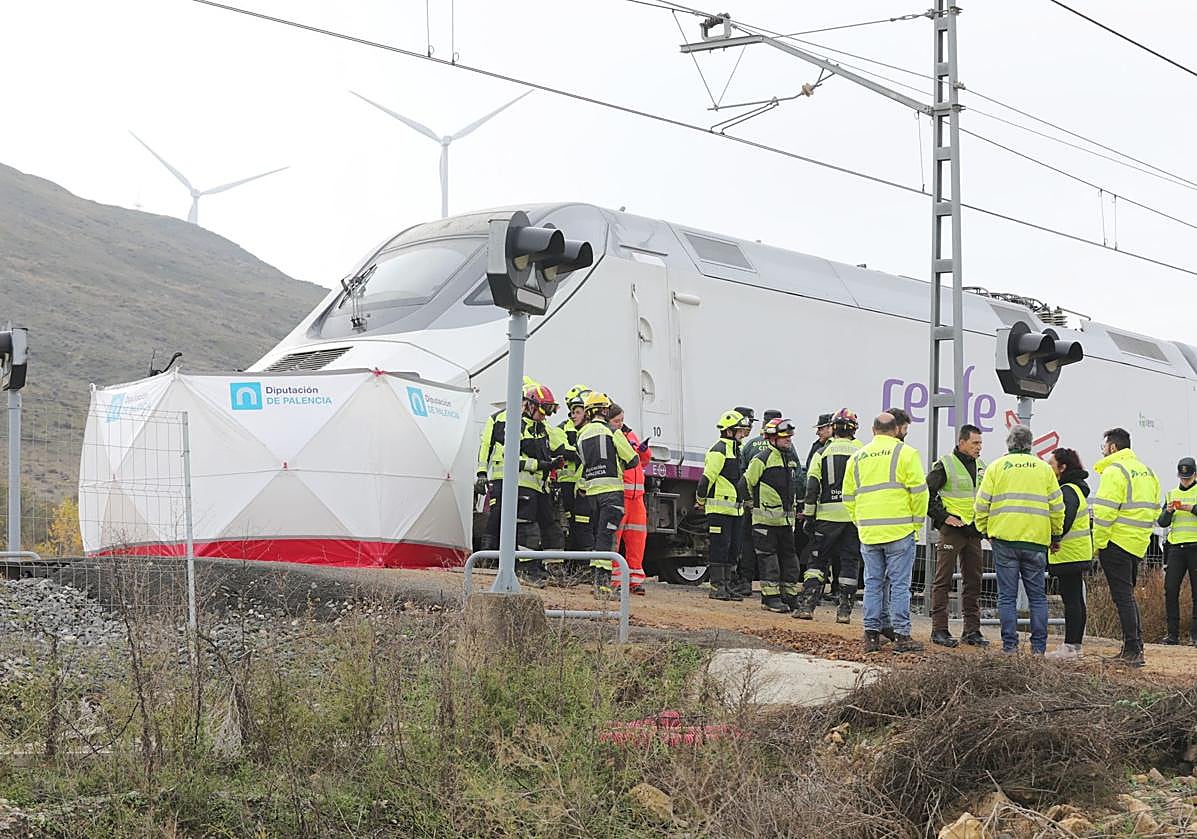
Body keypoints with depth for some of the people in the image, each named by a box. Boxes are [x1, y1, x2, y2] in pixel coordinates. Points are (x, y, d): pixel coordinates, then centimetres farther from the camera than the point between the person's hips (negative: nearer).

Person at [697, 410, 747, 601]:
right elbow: (707, 478, -16)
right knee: (719, 548, -6)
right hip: (719, 509, -9)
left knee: (732, 549, 10)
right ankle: (716, 587, -3)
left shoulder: (735, 450, 18)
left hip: (733, 509, 9)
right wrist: (701, 501, -7)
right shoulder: (719, 451, -13)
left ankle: (726, 586, 16)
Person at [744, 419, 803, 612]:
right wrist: (758, 502, 4)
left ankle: (789, 596, 18)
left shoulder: (792, 458, 12)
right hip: (765, 519, -7)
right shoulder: (761, 459, -11)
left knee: (789, 556, 10)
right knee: (768, 557, -4)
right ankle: (771, 597, -1)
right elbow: (747, 484, -5)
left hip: (786, 518, 7)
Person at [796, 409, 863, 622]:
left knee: (818, 561, 7)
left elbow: (812, 487, 0)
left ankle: (807, 605, -2)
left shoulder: (822, 453, 3)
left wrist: (809, 516, 4)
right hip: (855, 515, 1)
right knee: (849, 562, 7)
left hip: (827, 515, 0)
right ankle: (844, 610, 5)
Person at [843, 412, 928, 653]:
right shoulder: (905, 453, -3)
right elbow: (918, 491, -7)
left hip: (868, 533, 4)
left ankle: (871, 635, 10)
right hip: (899, 531, -4)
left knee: (872, 583, 10)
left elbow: (848, 496, 13)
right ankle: (902, 636, 0)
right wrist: (917, 522, 3)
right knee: (899, 584, 0)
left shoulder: (857, 457, 11)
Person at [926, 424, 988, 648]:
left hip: (974, 531, 7)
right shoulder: (945, 465, -7)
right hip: (952, 529, -7)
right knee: (944, 580, -4)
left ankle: (972, 630, 15)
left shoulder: (981, 466, 13)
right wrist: (943, 517, -13)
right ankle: (939, 630, -2)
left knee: (973, 581, 9)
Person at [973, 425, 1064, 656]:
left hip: (1004, 539, -1)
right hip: (1036, 541, 1)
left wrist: (983, 530, 16)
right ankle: (1038, 646, 6)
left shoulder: (996, 467, 3)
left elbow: (982, 504, 2)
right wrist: (1056, 534, 21)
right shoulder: (1044, 469, 7)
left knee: (1007, 596, 3)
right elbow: (1057, 506, 8)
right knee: (1037, 596, 8)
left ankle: (1010, 644, 1)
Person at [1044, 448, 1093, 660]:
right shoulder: (1077, 488, 19)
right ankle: (1076, 645, 19)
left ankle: (1070, 646, -8)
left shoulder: (1067, 491, -15)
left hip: (1068, 554, -11)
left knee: (1071, 600, -9)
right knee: (1076, 600, 13)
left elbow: (1065, 517, -29)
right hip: (1079, 553, 11)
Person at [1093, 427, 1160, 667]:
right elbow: (1153, 510, 18)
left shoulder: (1114, 471, -12)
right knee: (1128, 595, 18)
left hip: (1117, 542, -8)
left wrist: (1097, 543, -11)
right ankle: (1135, 646, 19)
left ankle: (1132, 650, -7)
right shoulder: (1147, 472, 15)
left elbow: (1104, 512, -17)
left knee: (1123, 596, -5)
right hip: (1138, 544, 8)